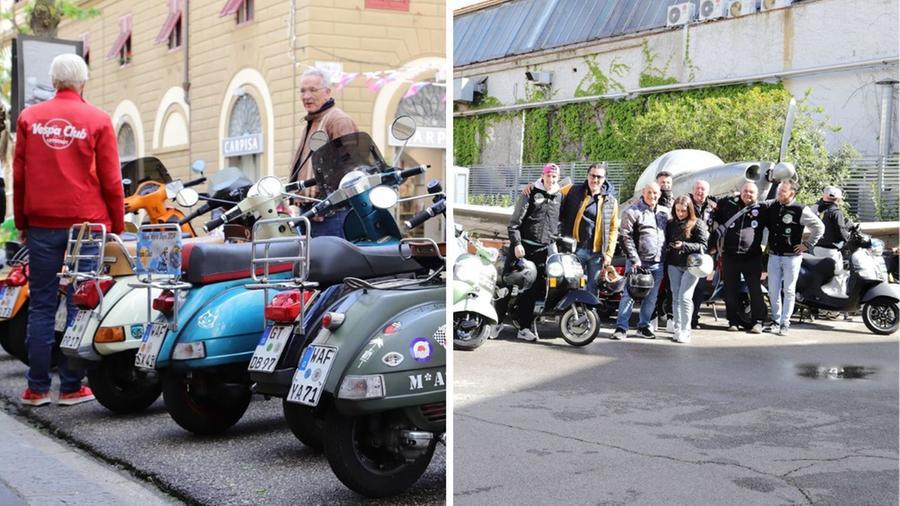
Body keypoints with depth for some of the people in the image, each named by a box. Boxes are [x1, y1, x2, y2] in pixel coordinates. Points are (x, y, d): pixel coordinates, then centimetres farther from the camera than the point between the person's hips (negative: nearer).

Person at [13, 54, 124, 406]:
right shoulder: (97, 121, -2)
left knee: (41, 306, 7)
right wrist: (117, 227, 5)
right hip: (87, 224, -2)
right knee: (80, 307, 4)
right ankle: (71, 387, 6)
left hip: (42, 224, 2)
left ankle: (37, 388, 10)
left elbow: (18, 175, 7)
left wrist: (21, 222, 16)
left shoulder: (29, 118, 5)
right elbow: (111, 180, -2)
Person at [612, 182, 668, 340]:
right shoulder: (633, 211, -4)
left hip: (657, 263, 5)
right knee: (629, 295, -5)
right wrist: (634, 259, -15)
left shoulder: (665, 213, 13)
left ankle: (643, 326, 22)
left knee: (651, 298, 11)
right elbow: (626, 237, -9)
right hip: (638, 262, -5)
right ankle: (621, 327, -1)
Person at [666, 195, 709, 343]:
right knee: (675, 298, 4)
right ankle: (677, 329, 9)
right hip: (674, 265, 4)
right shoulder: (671, 224, 10)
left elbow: (703, 246, -7)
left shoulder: (698, 224, -2)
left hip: (691, 265, -4)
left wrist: (684, 246, -19)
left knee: (684, 298, -11)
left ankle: (685, 331, -5)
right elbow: (666, 242, 17)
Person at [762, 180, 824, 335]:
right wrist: (769, 243, 16)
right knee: (773, 290, 7)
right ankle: (776, 320, 18)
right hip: (774, 255, 5)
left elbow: (819, 227, -5)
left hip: (792, 257, -5)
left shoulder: (800, 210, -10)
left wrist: (807, 245, -5)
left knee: (789, 291, 1)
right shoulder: (772, 207, 6)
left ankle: (785, 323, 6)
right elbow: (766, 224, 26)